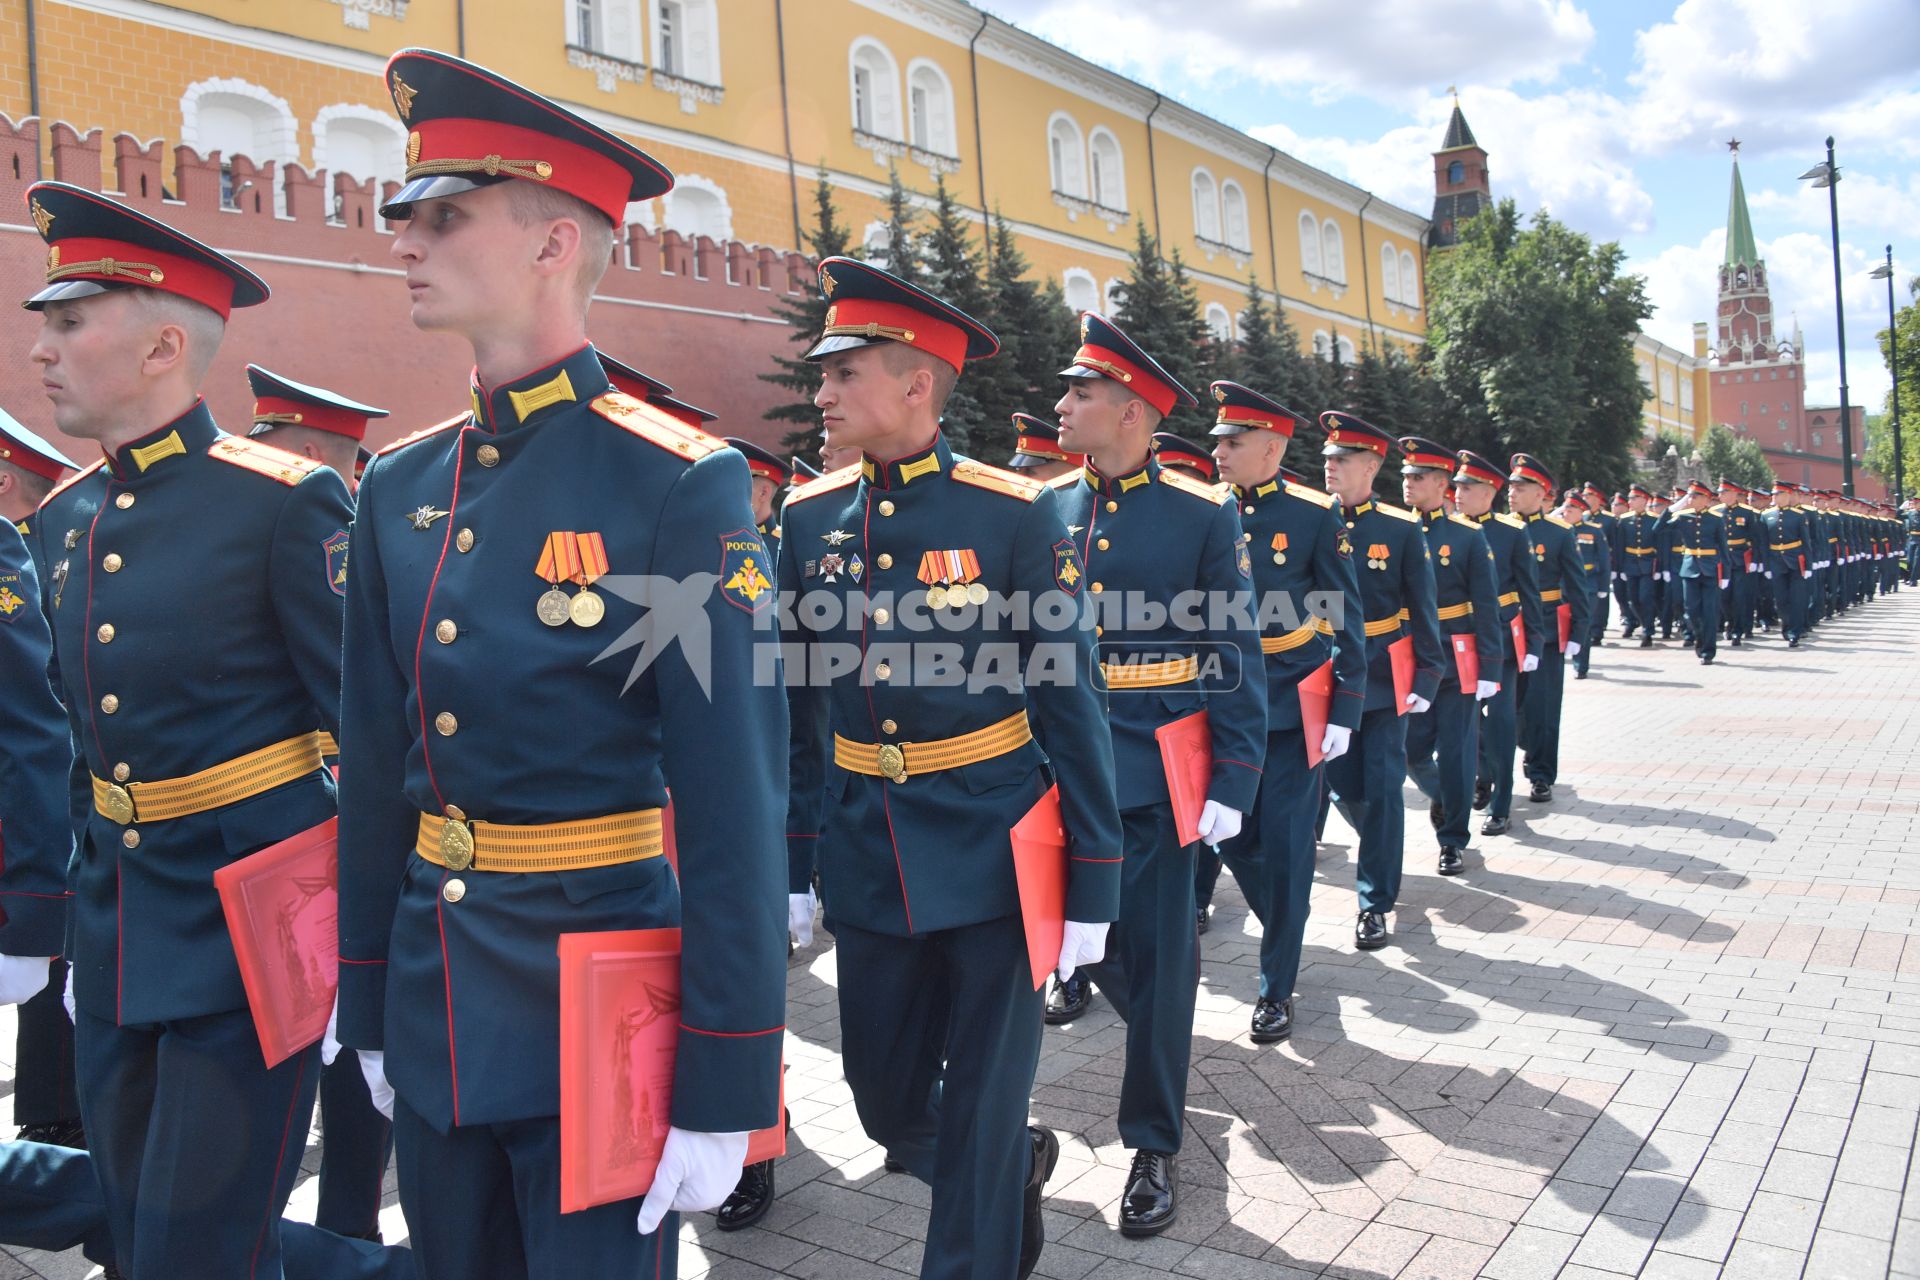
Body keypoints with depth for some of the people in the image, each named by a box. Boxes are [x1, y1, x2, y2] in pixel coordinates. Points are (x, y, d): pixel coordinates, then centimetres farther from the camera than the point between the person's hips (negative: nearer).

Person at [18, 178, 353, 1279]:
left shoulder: (285, 502, -13)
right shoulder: (64, 517, 9)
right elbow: (74, 737, 17)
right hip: (118, 934, 8)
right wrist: (65, 921, 18)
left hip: (251, 930, -7)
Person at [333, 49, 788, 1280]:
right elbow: (378, 768, 10)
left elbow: (735, 809, -16)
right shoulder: (402, 486, 5)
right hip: (435, 1004, 6)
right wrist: (371, 1007, 14)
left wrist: (723, 1089, -14)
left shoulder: (681, 485, -14)